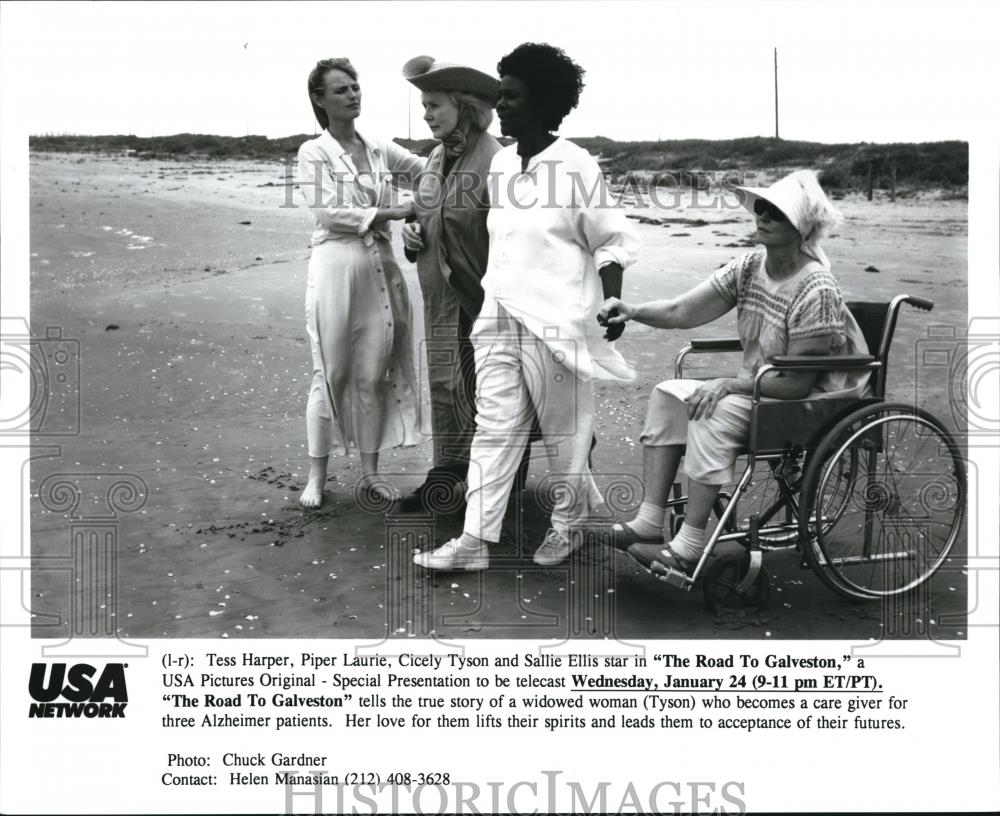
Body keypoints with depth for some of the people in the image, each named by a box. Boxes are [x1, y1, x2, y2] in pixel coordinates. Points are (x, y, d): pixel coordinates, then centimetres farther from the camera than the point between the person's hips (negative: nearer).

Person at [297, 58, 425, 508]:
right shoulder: (313, 153, -1)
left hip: (380, 267, 4)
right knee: (331, 374, 1)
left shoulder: (380, 150, 12)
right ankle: (316, 475, 13)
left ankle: (370, 472, 16)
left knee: (374, 375, 6)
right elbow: (329, 213, -11)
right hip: (336, 265, -4)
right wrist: (396, 212, -14)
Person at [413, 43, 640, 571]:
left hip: (556, 322, -6)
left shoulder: (575, 166, -10)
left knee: (563, 430, 8)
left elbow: (613, 241, -6)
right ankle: (475, 541, 8)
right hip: (498, 317, 6)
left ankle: (568, 525, 27)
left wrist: (612, 305, -14)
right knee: (494, 429, 5)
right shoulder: (499, 162, 8)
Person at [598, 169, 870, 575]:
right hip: (758, 388, 9)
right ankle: (649, 522, -7)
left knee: (716, 412, -29)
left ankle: (689, 548, -23)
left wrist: (731, 384, -25)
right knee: (667, 394, -2)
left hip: (815, 405, -9)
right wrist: (633, 311, -20)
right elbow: (684, 311, -4)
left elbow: (798, 383, -23)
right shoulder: (748, 268, -1)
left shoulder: (816, 291, -23)